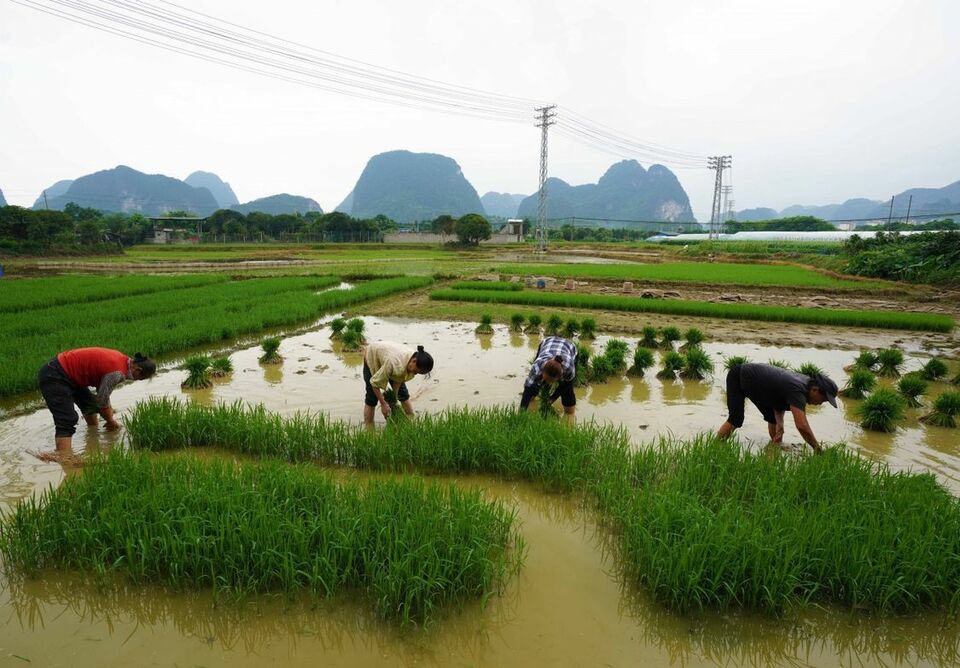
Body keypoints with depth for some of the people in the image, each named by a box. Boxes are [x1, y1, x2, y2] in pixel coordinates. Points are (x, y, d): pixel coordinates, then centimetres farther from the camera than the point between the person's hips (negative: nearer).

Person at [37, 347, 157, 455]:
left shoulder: (121, 359, 4)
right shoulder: (117, 373, -24)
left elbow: (103, 392, 16)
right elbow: (102, 401, -13)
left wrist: (110, 415, 18)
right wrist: (111, 422, 4)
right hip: (53, 377, -11)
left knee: (90, 403, 25)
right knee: (67, 423, -17)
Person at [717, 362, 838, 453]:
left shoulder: (805, 382, -6)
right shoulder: (797, 391, -33)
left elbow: (779, 399, 4)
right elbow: (802, 426, -39)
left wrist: (779, 423, -11)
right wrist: (818, 449, -26)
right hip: (737, 377, -10)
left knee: (772, 417, 9)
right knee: (736, 420, -20)